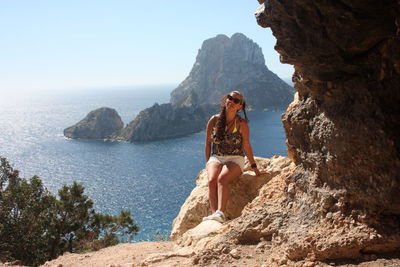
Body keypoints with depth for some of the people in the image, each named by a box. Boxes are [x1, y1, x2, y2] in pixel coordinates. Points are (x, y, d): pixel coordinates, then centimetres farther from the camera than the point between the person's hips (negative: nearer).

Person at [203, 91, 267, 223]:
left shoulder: (241, 124, -5)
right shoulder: (214, 120, 2)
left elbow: (247, 147, 1)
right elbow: (208, 143, 10)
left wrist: (255, 169, 4)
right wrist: (208, 163, 5)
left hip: (235, 159, -2)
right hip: (216, 158, 3)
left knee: (222, 178, -33)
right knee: (212, 180, -29)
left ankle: (220, 213, -44)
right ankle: (214, 213, -37)